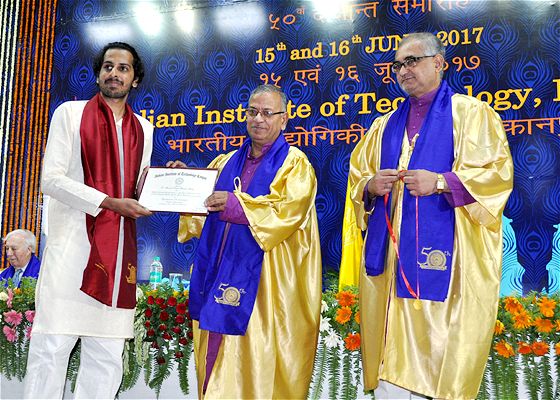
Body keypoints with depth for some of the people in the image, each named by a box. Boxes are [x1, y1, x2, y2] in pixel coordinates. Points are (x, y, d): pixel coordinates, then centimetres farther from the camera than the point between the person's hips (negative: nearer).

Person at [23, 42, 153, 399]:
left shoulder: (144, 130, 17)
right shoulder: (71, 114, 5)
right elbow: (51, 180, -5)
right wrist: (109, 202, -14)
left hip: (120, 252, 4)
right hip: (73, 245, -4)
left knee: (107, 358, 6)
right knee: (52, 348, -4)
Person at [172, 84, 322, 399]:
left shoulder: (295, 164, 0)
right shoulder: (228, 162, 17)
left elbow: (289, 211, -16)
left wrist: (236, 204, -25)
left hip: (264, 282, -5)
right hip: (221, 276, 6)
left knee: (258, 360, -3)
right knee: (218, 361, 9)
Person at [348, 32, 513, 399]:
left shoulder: (471, 113, 3)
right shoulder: (387, 124, 19)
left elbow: (498, 173, -7)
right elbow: (358, 176, 21)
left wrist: (440, 182, -18)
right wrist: (371, 185, -3)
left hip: (445, 251, -5)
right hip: (392, 253, 5)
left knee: (442, 342, -5)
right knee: (393, 346, 5)